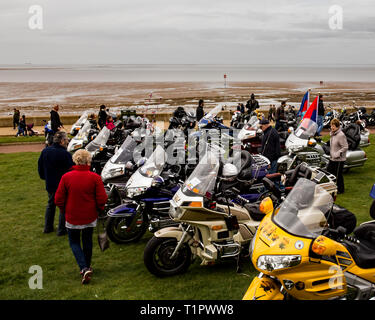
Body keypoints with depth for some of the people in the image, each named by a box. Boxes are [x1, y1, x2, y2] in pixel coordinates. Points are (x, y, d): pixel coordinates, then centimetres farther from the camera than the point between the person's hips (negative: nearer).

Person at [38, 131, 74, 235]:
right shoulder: (65, 154, -23)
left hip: (50, 184, 6)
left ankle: (47, 227, 30)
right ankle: (62, 229, 16)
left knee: (50, 204, 23)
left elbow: (40, 167, 10)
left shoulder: (45, 151, -1)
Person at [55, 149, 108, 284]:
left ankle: (84, 268, -2)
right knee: (87, 241, 20)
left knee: (74, 242, 15)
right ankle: (87, 266, 36)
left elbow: (58, 200, -7)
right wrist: (99, 209, 9)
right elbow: (102, 199, -12)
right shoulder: (95, 177, -14)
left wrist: (65, 210, 12)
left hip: (72, 217, -1)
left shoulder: (66, 177, -12)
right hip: (90, 217, 1)